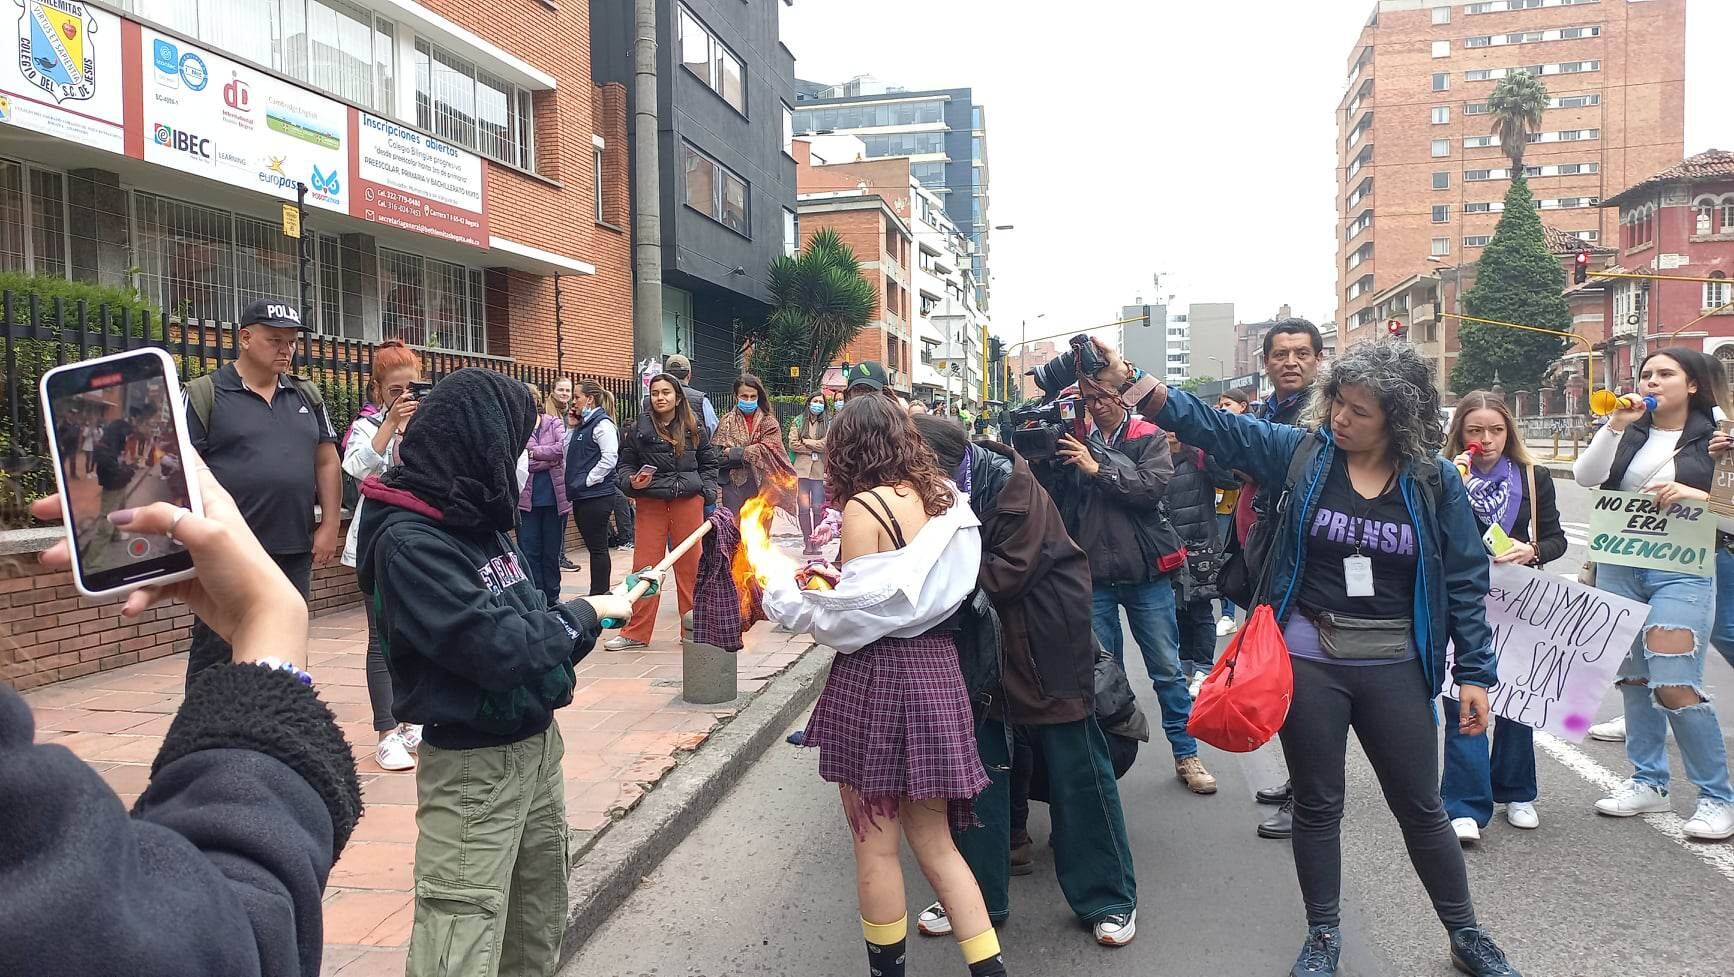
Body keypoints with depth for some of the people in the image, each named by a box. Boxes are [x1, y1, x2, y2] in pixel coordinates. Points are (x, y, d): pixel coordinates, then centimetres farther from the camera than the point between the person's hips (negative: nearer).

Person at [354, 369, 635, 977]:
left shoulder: (477, 517, 6)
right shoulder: (408, 540, -20)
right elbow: (499, 648, -26)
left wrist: (588, 617, -2)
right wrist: (586, 613, -12)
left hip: (537, 742, 9)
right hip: (473, 768, -8)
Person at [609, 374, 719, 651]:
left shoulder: (694, 429, 5)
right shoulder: (639, 429, 1)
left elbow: (708, 463, 14)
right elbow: (625, 464, 7)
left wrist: (708, 493, 1)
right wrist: (631, 482, -12)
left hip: (688, 501, 1)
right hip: (650, 502, -1)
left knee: (690, 566, 6)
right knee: (645, 566, 0)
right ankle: (636, 632, 9)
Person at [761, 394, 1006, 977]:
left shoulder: (865, 506, -12)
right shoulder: (942, 496, 8)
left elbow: (853, 617, -14)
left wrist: (790, 600, 1)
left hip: (877, 674, -7)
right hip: (936, 668, 7)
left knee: (875, 845, 9)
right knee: (935, 844, 15)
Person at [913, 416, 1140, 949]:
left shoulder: (1016, 489, -20)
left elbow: (1009, 574, -24)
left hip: (1045, 649, -6)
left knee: (1076, 772, 4)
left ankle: (1109, 899, 19)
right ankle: (978, 896, 24)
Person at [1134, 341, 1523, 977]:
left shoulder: (1434, 480, -4)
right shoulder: (1302, 451, -4)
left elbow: (1465, 581, 1)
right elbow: (1213, 426, -11)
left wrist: (1474, 672, 0)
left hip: (1393, 665, 0)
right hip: (1308, 658, 0)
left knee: (1420, 806, 12)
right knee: (1317, 805, 12)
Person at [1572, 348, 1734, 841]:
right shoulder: (1629, 432, 9)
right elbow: (1586, 477, -5)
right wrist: (1614, 425, -13)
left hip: (1681, 572, -4)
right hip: (1619, 566, 5)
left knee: (1674, 686, -12)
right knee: (1633, 677, 11)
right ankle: (1649, 782, 25)